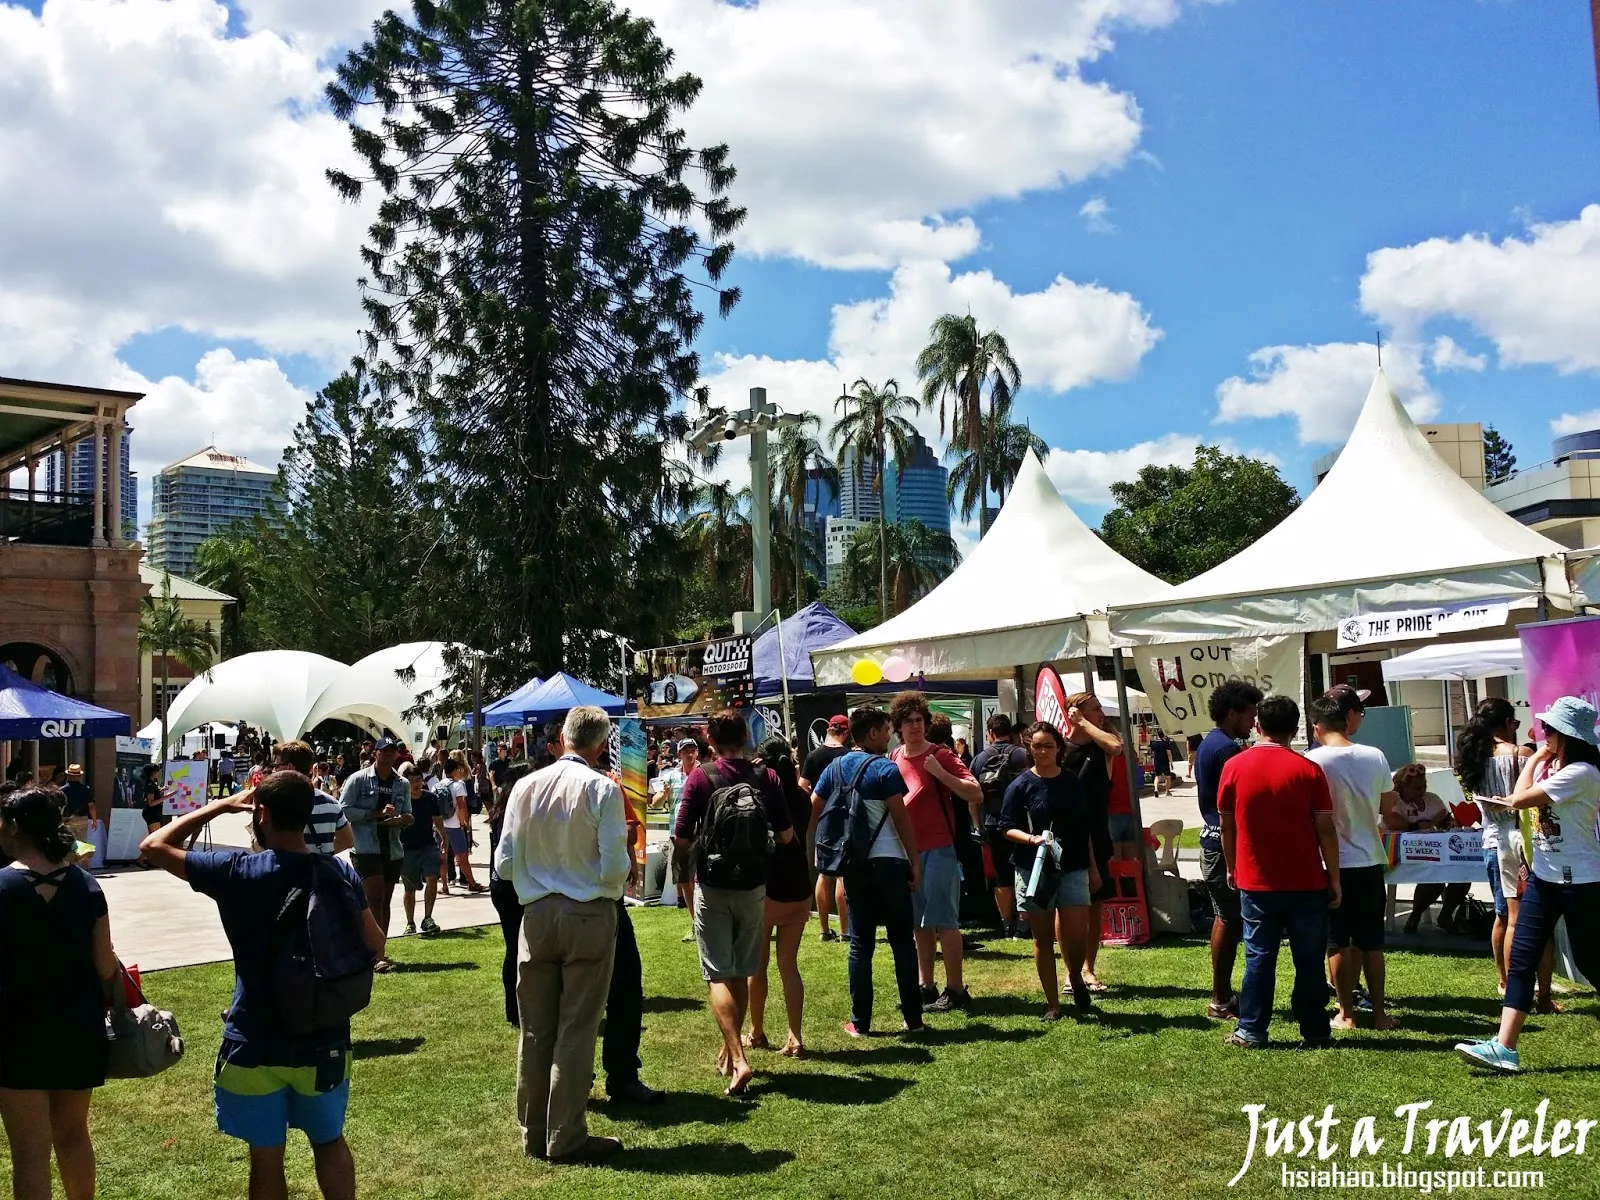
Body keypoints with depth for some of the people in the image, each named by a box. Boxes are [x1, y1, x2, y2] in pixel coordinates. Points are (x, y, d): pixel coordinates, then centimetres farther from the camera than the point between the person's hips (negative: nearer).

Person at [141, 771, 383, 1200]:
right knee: (330, 1142, 22)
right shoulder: (342, 873, -8)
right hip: (324, 1042, 3)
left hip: (256, 1047, -2)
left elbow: (154, 846, -3)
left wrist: (219, 806, 1)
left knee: (266, 1159, 13)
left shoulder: (237, 872, -16)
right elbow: (374, 946, 3)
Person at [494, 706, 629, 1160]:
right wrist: (624, 868, 8)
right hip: (589, 916, -4)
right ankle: (566, 1138, 11)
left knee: (534, 1030, 12)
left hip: (536, 915, 4)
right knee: (577, 1030, 5)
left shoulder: (525, 787, -1)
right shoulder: (603, 789, -12)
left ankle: (534, 1134, 23)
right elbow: (615, 868, -14)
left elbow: (504, 865, 3)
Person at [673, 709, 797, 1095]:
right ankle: (729, 1050, 27)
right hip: (753, 886, 3)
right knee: (742, 972, 16)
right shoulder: (766, 778, -3)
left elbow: (681, 839, -10)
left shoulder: (700, 778, -11)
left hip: (712, 886, -3)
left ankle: (738, 1059, -15)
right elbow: (786, 835, 0)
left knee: (719, 975, -1)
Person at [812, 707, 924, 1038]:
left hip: (853, 864, 4)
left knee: (860, 943, 8)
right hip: (889, 862, -4)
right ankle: (913, 1018, 9)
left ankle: (859, 1022, 9)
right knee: (902, 941, 5)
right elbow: (902, 818, -11)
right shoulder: (885, 769, -9)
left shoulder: (834, 768, 7)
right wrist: (916, 862, -4)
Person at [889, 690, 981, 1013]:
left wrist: (940, 773, -22)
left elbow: (976, 794, -15)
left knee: (943, 920, -5)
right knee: (919, 922, 11)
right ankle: (926, 986, 19)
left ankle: (955, 989, 1)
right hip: (907, 849, 6)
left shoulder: (940, 756, -8)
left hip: (939, 849, -6)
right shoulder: (894, 759, 9)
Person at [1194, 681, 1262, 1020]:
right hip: (1228, 844, -10)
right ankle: (1221, 1002, 2)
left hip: (1212, 840, 10)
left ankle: (1222, 995, 22)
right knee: (1230, 921, -4)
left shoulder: (1206, 745, 14)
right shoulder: (1228, 749, -17)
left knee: (1225, 918, 15)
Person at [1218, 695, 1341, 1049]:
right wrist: (1334, 878, 2)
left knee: (1259, 957, 7)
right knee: (1309, 959, 8)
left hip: (1255, 883, 1)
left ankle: (1251, 1031, 9)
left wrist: (1232, 868, 17)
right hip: (1306, 883, -1)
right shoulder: (1308, 770, -6)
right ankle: (1315, 1031, 14)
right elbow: (1326, 829, -6)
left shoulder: (1235, 767, -2)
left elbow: (1227, 825, 4)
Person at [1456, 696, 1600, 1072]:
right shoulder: (1548, 766, 10)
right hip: (1543, 876, 9)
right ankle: (1504, 1048, -4)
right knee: (1521, 960, 0)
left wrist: (1536, 756, -11)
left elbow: (1520, 798, -21)